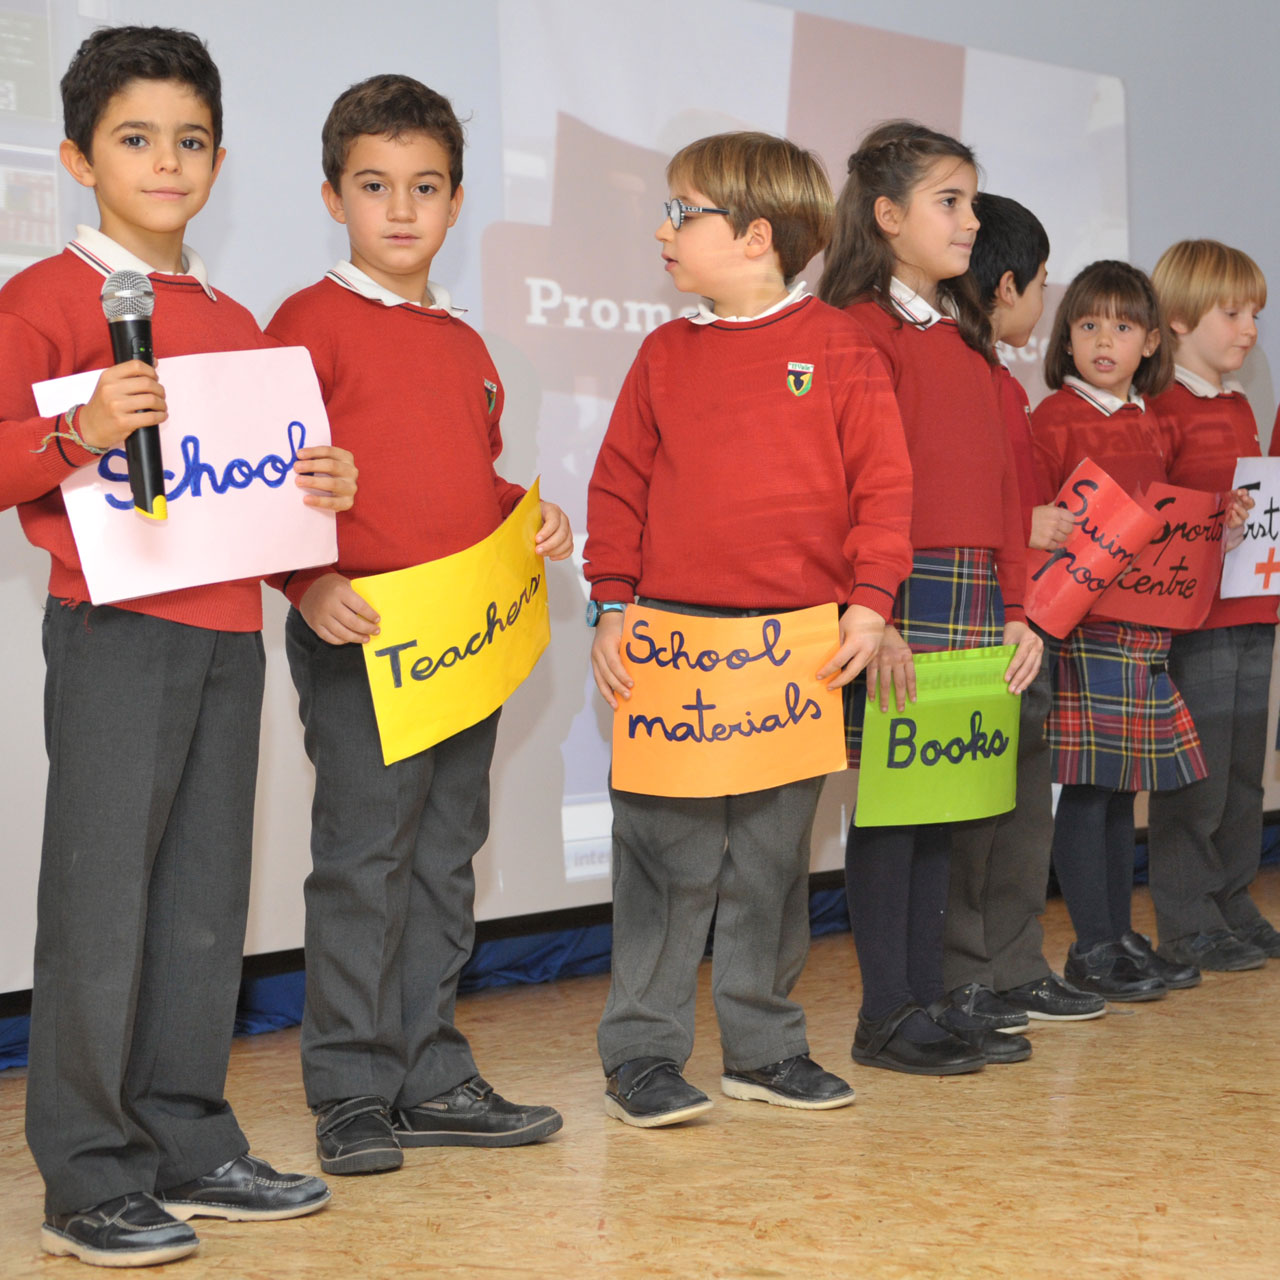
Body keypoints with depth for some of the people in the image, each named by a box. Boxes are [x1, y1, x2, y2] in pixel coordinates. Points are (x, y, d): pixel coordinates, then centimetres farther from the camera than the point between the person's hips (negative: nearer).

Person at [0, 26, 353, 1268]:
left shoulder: (233, 322, 17)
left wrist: (320, 487, 4)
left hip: (228, 630, 7)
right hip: (114, 629, -7)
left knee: (206, 895, 10)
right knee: (102, 898, -4)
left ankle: (186, 1144, 21)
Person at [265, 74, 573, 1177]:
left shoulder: (466, 345, 17)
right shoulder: (312, 323, -4)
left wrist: (533, 516, 6)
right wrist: (310, 586, -22)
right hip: (360, 641, -7)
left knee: (446, 857, 11)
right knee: (363, 859, -3)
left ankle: (432, 1077, 21)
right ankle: (354, 1093, 7)